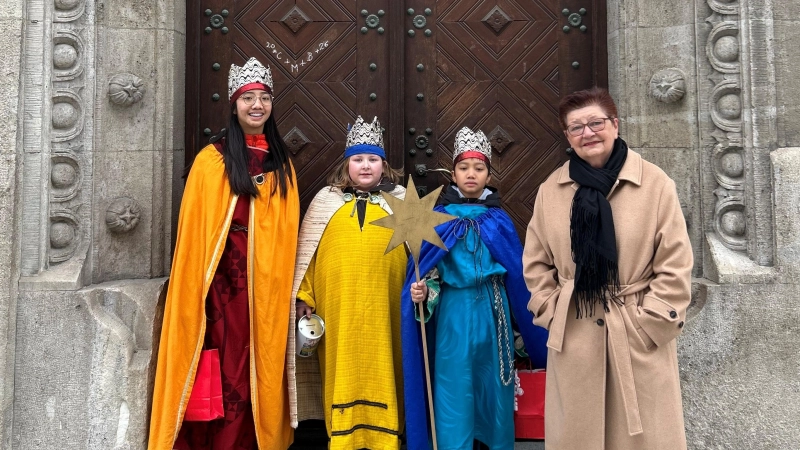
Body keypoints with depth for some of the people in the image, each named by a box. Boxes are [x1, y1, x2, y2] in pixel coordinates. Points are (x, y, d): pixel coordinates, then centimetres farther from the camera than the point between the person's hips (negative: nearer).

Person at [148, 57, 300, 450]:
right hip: (225, 277, -3)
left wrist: (292, 287, 7)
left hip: (267, 279, 4)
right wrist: (198, 286, -9)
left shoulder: (281, 163, 11)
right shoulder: (212, 160, -2)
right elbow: (194, 229, -3)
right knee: (226, 368, 0)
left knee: (261, 366, 10)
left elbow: (287, 229, 11)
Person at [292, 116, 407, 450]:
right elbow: (307, 252, 9)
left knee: (381, 372, 4)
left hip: (383, 310, 0)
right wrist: (304, 297, 5)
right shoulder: (326, 201, 9)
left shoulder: (401, 202, 9)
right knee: (343, 373, 5)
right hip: (338, 309, 1)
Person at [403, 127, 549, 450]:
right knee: (455, 395, 4)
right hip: (454, 313, -2)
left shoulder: (499, 220, 4)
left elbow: (517, 274, 7)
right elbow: (428, 271, -2)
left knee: (493, 391, 11)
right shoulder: (439, 217, -2)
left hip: (493, 311, 2)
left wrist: (532, 324, 8)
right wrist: (423, 292, -23)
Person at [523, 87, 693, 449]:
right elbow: (536, 263, 8)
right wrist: (554, 316, 1)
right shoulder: (551, 189, 3)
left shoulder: (655, 184, -5)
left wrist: (647, 325, -9)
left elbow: (675, 266, -5)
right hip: (573, 338, 2)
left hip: (638, 338, -2)